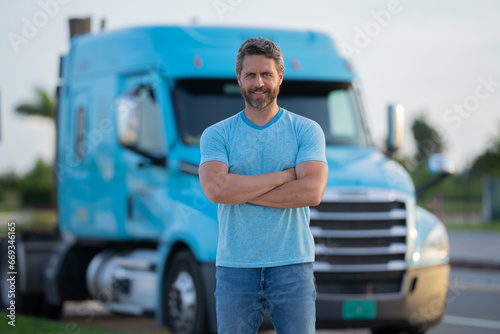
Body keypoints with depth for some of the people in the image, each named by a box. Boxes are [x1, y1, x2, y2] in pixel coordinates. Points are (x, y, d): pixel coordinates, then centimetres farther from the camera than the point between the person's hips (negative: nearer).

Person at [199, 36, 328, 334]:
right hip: (235, 268, 1)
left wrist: (241, 191, -11)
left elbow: (312, 192, -11)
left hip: (292, 266, 0)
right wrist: (283, 176, -12)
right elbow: (215, 189, -14)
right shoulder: (217, 135, 4)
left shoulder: (307, 131, 4)